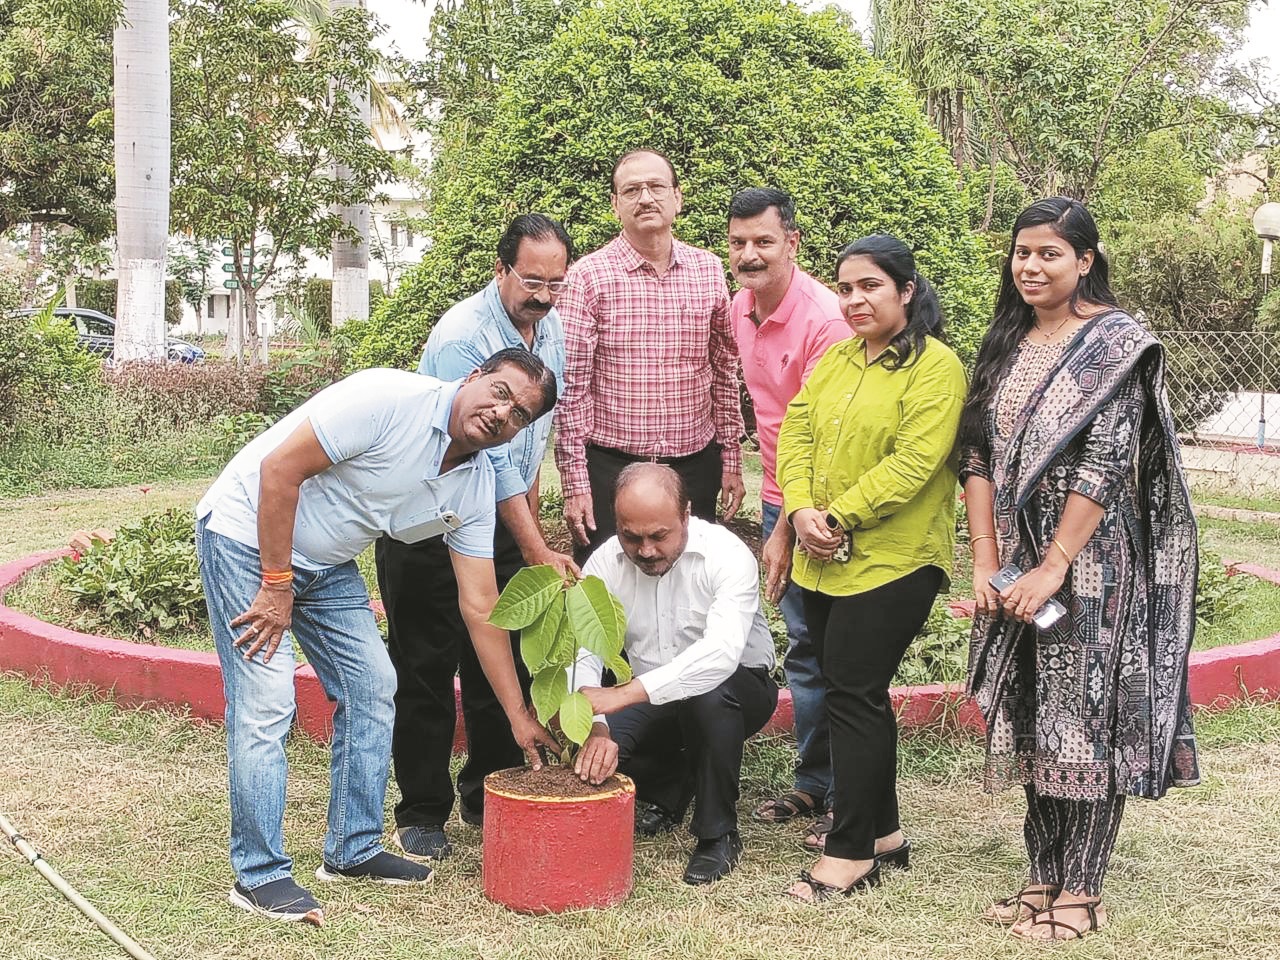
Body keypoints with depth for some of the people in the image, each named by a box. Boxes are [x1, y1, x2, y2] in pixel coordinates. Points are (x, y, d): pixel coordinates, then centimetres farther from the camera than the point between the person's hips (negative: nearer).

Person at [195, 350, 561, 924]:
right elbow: (280, 467, -25)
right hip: (248, 535, -8)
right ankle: (259, 875, -3)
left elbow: (480, 606, 0)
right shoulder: (389, 401, -27)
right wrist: (276, 585, -22)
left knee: (371, 687, 6)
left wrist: (518, 716, -2)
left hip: (326, 563, 8)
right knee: (266, 702, -13)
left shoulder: (475, 487, -4)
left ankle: (353, 851, 18)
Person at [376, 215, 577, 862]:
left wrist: (531, 511, 20)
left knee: (505, 665, 9)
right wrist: (536, 550, -25)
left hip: (500, 518, 7)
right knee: (426, 670, -1)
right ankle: (422, 815, 9)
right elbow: (491, 456, -25)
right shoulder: (462, 336, -23)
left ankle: (489, 798, 22)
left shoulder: (551, 328, 2)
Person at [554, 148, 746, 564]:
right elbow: (571, 388, -6)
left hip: (695, 467, 3)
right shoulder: (589, 276, -6)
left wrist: (731, 460, 10)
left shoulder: (709, 271, 5)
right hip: (610, 467, -3)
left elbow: (724, 373, 12)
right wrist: (574, 483, -8)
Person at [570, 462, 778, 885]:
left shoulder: (727, 555, -25)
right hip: (650, 700, 4)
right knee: (593, 752, -23)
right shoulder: (605, 562, -12)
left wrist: (627, 693, -51)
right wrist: (595, 729, -40)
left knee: (709, 694, -38)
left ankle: (719, 834, -17)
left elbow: (721, 652, -41)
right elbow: (581, 654, -20)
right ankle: (668, 787, 12)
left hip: (736, 688, -4)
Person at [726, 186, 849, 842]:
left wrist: (788, 530, -23)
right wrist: (771, 510, 15)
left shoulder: (822, 318, -21)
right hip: (779, 498, 8)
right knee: (803, 646, 15)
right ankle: (811, 782, 26)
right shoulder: (740, 307, 5)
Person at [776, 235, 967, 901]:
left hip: (891, 562, -7)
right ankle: (882, 830, 27)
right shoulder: (837, 358, 13)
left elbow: (912, 463, -19)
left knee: (855, 696, -6)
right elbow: (796, 432, 6)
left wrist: (839, 516, -19)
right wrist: (801, 509, -9)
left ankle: (852, 853, 3)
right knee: (857, 693, 14)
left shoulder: (935, 367, -10)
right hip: (823, 562, 7)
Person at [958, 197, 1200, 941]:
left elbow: (1106, 463, -15)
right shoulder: (1007, 344, 10)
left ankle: (1081, 890, 8)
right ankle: (1045, 874, 22)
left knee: (1085, 718, -1)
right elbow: (979, 455, 6)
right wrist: (986, 564, -4)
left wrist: (1053, 567, -18)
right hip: (1016, 566, 6)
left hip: (1090, 564, -6)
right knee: (1029, 716, 10)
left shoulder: (1118, 343, -8)